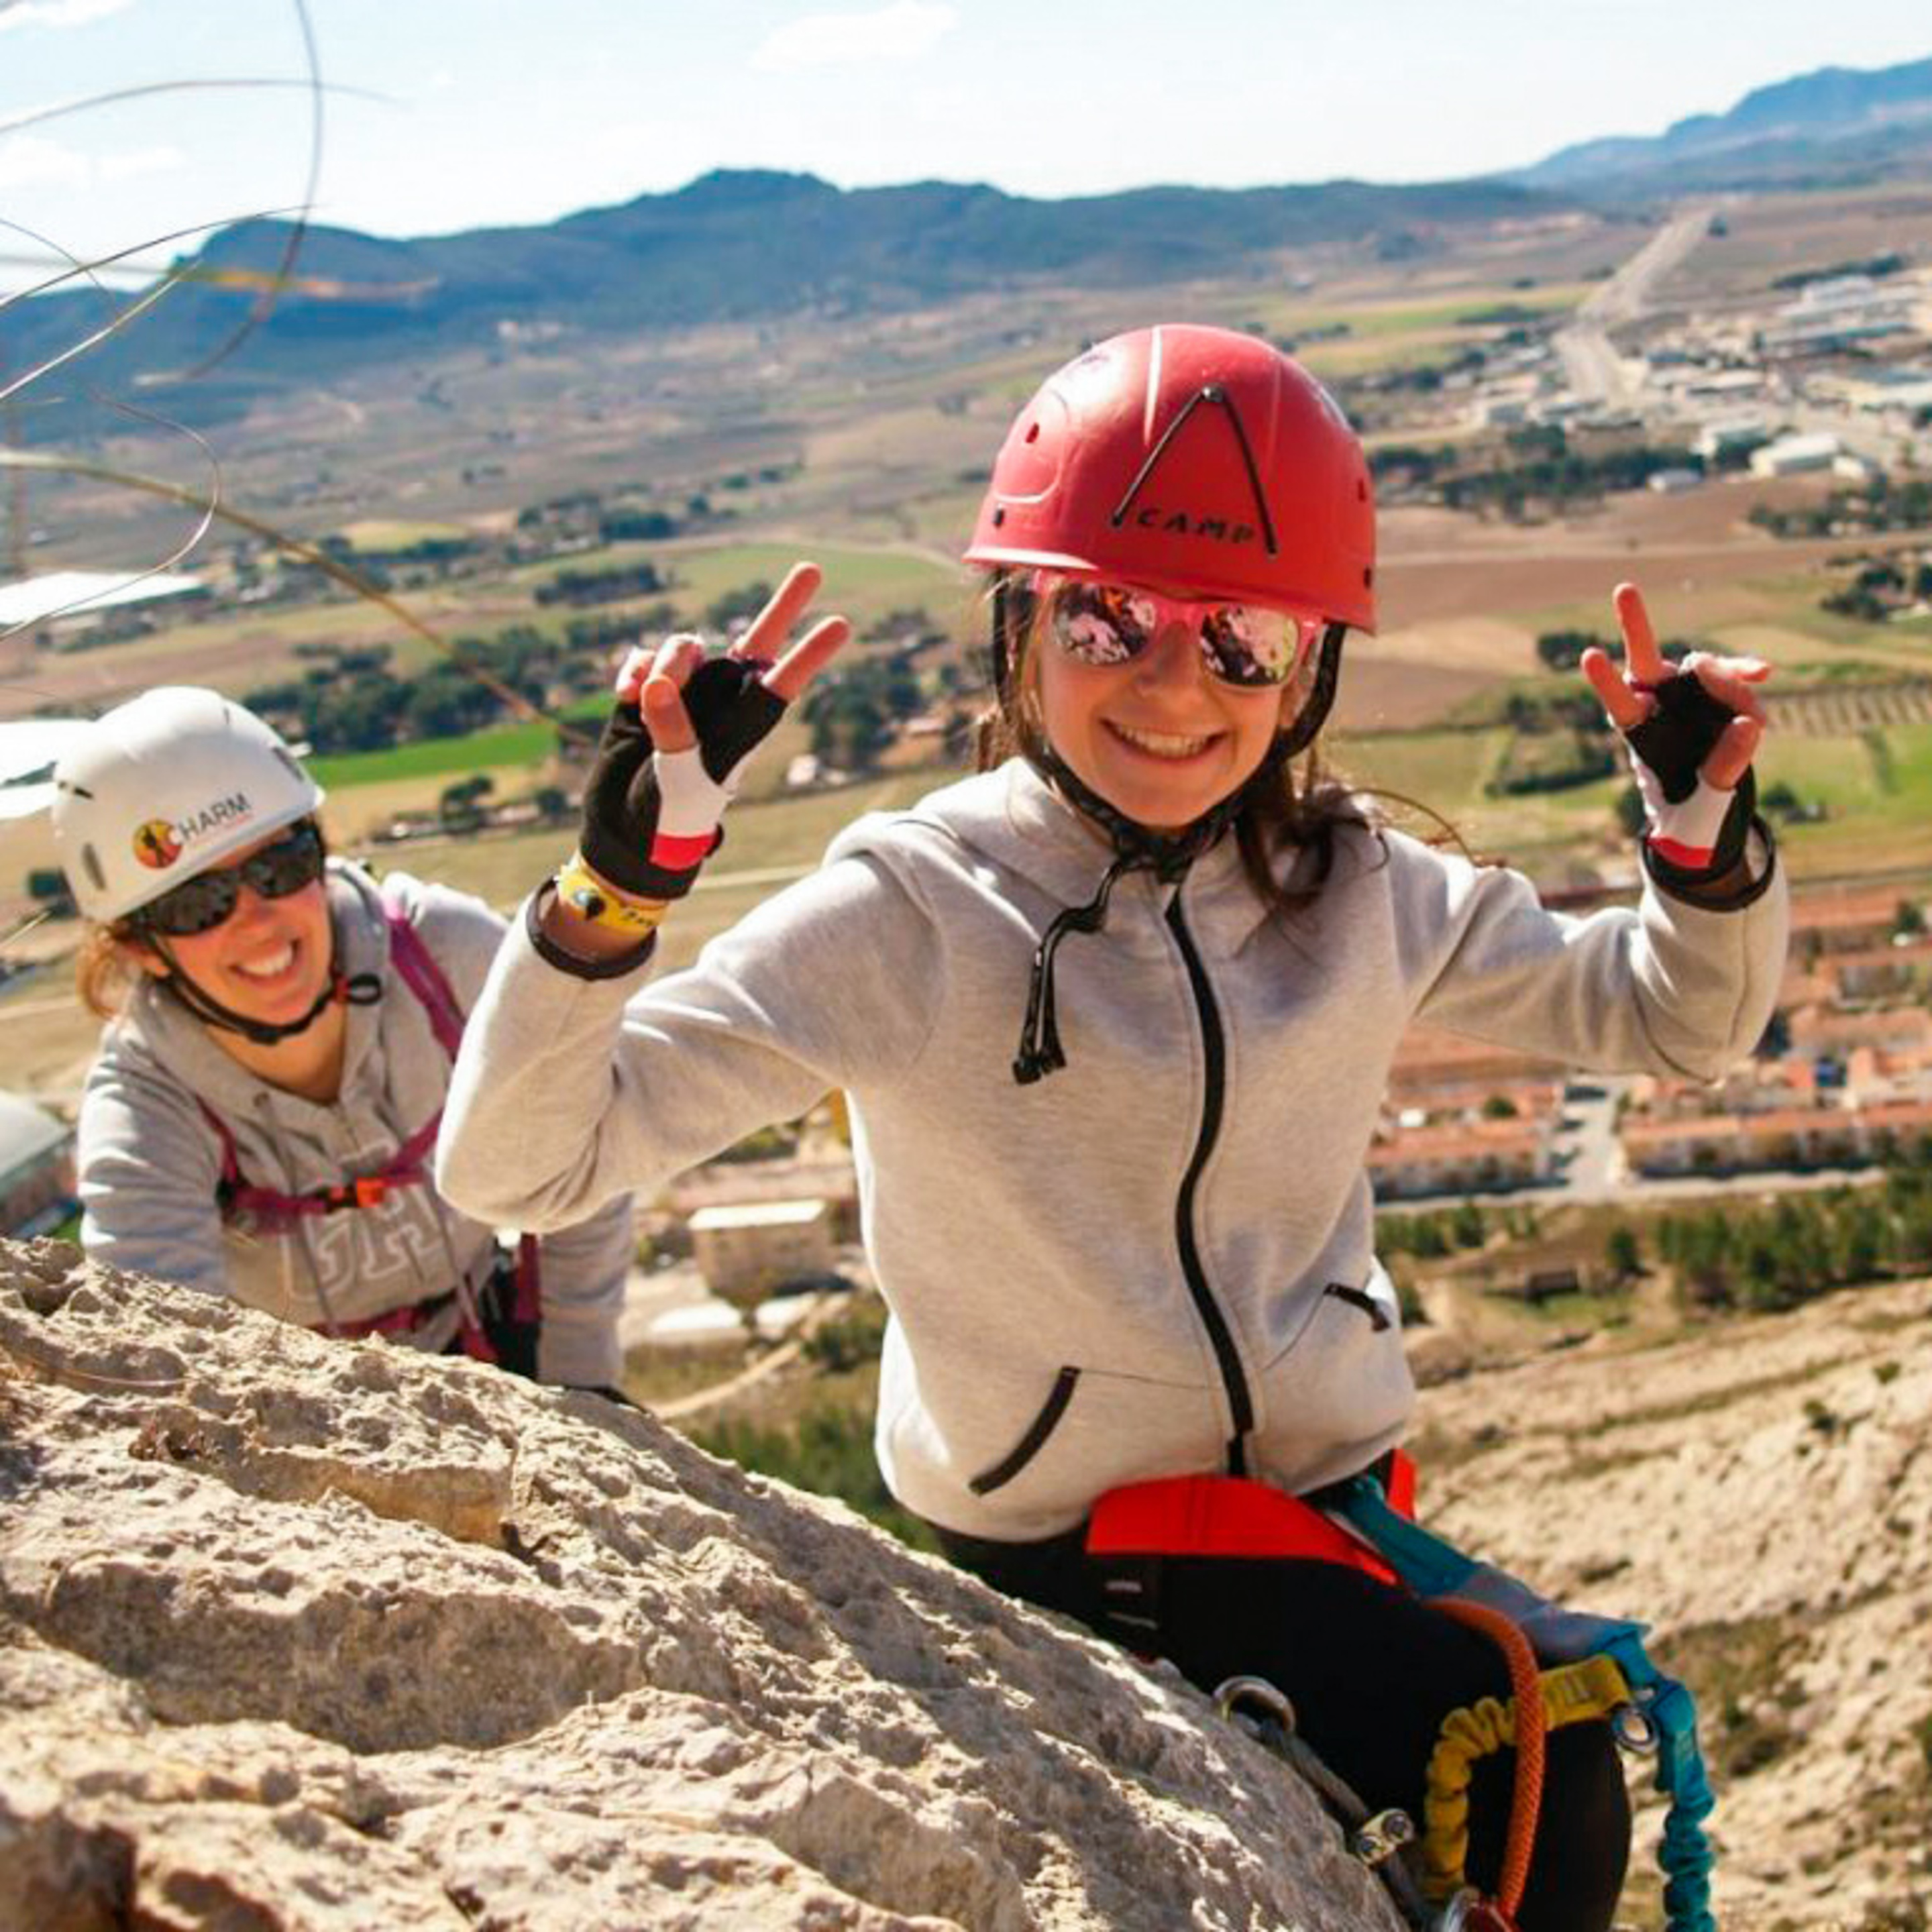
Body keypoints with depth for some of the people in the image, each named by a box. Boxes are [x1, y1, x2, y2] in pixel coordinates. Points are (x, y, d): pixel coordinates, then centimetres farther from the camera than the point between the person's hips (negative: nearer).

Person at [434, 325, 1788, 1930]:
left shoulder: (1358, 893, 0)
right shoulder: (911, 912, -14)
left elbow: (1678, 1019, 14)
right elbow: (515, 1165, -19)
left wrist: (1707, 835, -6)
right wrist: (624, 873, -34)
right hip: (1039, 1566, -5)